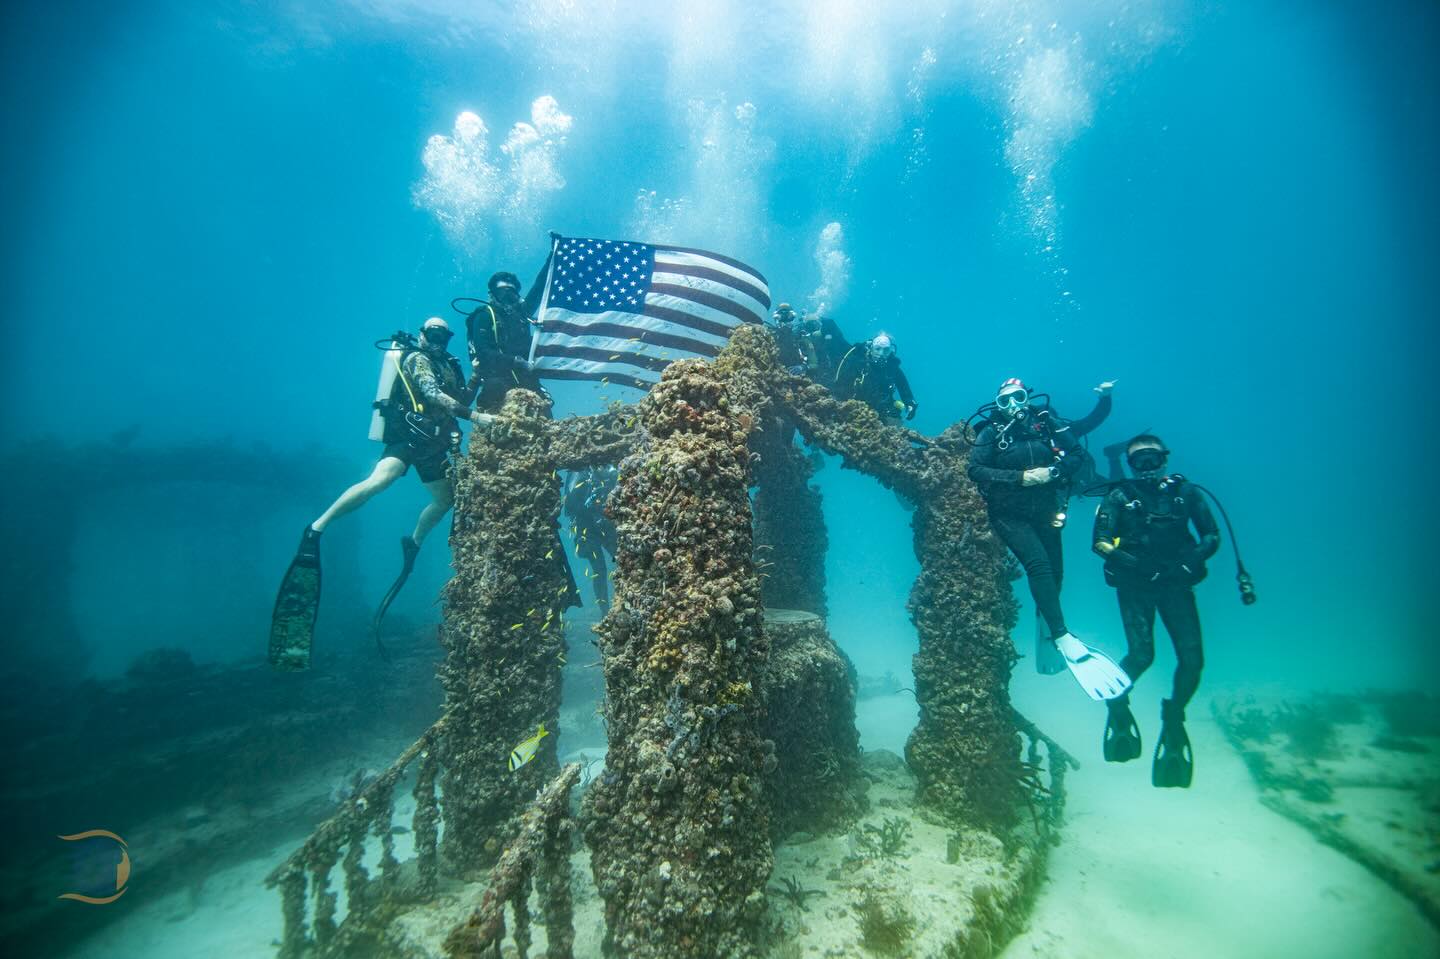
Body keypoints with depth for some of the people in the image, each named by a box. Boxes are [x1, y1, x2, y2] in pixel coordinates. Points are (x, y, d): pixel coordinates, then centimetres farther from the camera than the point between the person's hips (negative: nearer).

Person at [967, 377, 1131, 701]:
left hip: (1044, 510, 3)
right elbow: (975, 470, -14)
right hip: (1009, 514, -3)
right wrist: (1020, 477, -22)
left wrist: (1053, 471, -17)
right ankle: (1064, 639, -21)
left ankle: (1046, 622, 41)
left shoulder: (1046, 423, 1)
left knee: (1054, 570, 10)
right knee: (1038, 563, -22)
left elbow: (1074, 456, 4)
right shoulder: (992, 433, -5)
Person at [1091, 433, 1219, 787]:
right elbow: (1100, 542, -9)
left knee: (1192, 658, -6)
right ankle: (1117, 701, 17)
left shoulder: (1184, 491, 5)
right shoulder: (1119, 497, -2)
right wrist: (1137, 564, -22)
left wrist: (1191, 560, -14)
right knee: (1141, 654, -15)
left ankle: (1173, 720, 20)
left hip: (1176, 584, 3)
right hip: (1135, 586, -2)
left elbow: (1212, 535, 6)